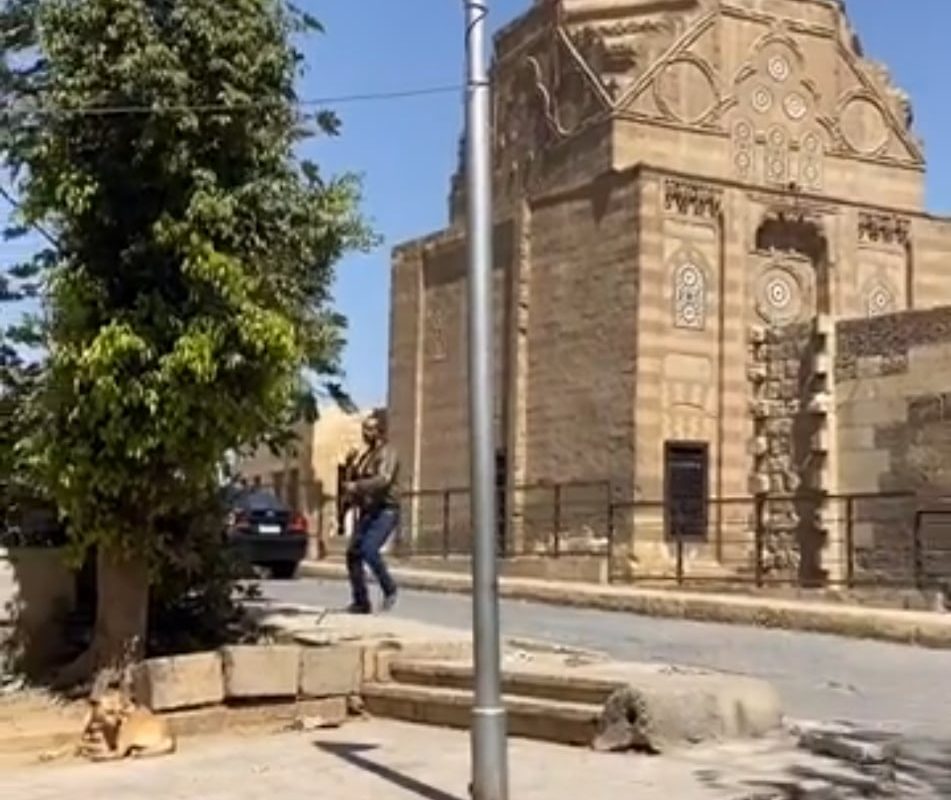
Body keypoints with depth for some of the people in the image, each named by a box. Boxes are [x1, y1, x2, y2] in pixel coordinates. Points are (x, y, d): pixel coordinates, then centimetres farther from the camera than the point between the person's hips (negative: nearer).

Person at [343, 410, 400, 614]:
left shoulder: (387, 453, -10)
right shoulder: (366, 455, 17)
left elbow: (383, 480, -27)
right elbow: (353, 478, 28)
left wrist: (357, 486, -27)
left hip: (386, 511, -8)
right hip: (367, 513, 8)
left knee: (369, 550, -25)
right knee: (353, 554, -2)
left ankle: (389, 589, -5)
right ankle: (361, 602, 6)